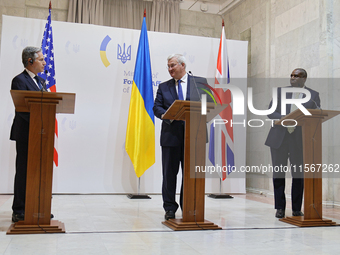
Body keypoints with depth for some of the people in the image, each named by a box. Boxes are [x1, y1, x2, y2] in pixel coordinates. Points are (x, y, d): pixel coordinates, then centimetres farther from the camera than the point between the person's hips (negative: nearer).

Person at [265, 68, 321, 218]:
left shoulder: (313, 95, 8)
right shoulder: (280, 91, 10)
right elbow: (270, 112, 4)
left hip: (300, 140, -1)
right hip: (279, 138, 1)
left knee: (298, 174, 3)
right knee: (278, 173, 1)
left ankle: (297, 209, 16)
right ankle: (280, 208, 11)